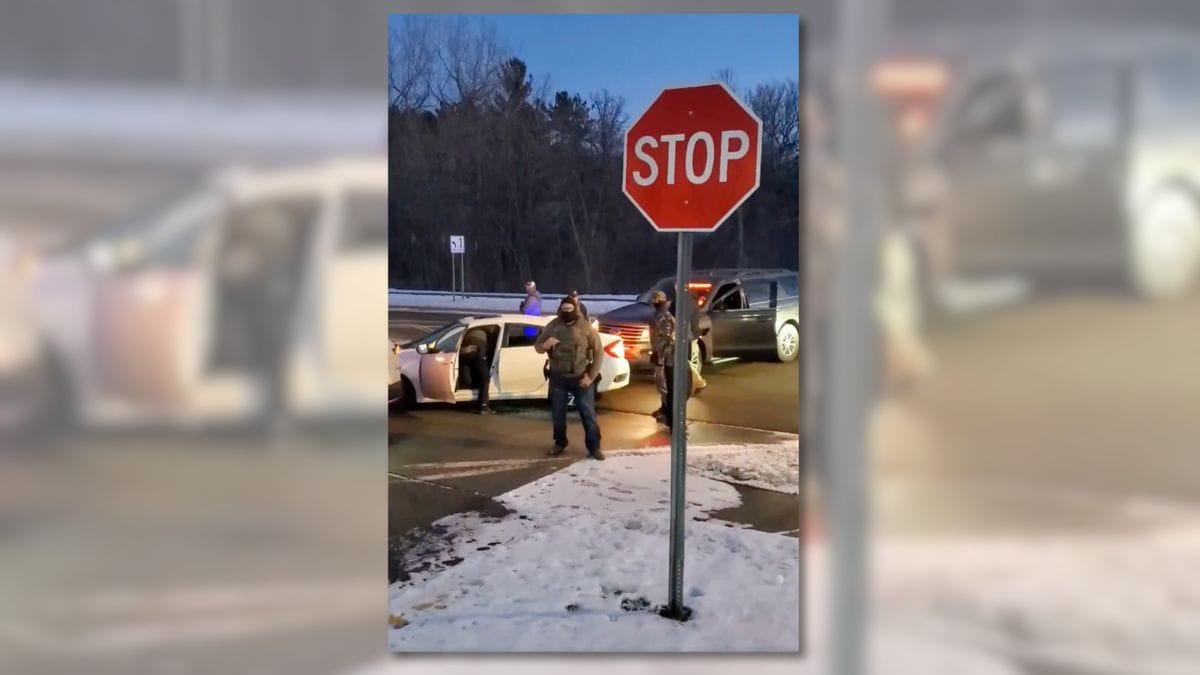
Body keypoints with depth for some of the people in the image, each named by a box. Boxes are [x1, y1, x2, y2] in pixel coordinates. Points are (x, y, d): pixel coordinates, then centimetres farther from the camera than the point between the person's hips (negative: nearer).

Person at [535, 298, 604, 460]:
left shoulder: (586, 327, -7)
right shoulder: (553, 326, 0)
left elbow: (599, 352, -4)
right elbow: (537, 347, 4)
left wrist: (591, 376, -9)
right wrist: (544, 345, -21)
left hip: (581, 378, -2)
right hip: (558, 377, 2)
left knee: (588, 413, 0)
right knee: (558, 413, 12)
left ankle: (594, 447, 8)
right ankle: (560, 443, 29)